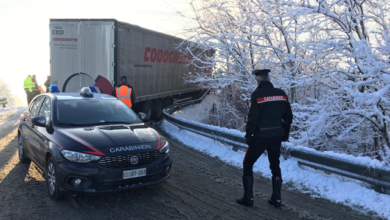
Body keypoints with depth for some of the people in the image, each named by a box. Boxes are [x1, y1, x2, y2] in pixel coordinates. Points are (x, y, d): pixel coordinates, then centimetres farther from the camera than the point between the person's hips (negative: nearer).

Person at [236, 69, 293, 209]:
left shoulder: (257, 95, -13)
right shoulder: (281, 94, 3)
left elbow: (252, 118, -15)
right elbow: (288, 117, 7)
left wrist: (248, 136, -4)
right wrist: (285, 133, 18)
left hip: (261, 136, -5)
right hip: (277, 136, 5)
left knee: (248, 164, 10)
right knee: (275, 166, 19)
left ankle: (248, 198, 12)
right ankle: (277, 199, 21)